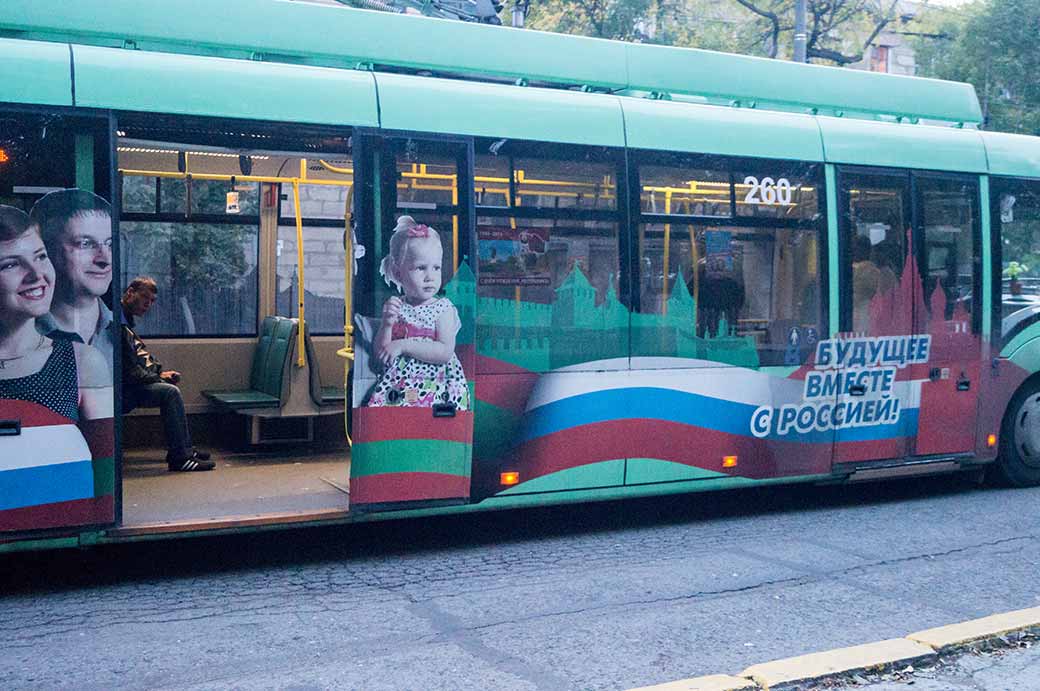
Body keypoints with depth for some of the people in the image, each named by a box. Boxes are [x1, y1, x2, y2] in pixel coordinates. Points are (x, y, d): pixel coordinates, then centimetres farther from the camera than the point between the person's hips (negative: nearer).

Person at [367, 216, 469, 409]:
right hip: (396, 386, 3)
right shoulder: (394, 307, 9)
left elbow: (445, 352, -12)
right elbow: (380, 354, 7)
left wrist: (404, 345, -15)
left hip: (434, 383, -3)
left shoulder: (443, 308, 1)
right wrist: (387, 324, -9)